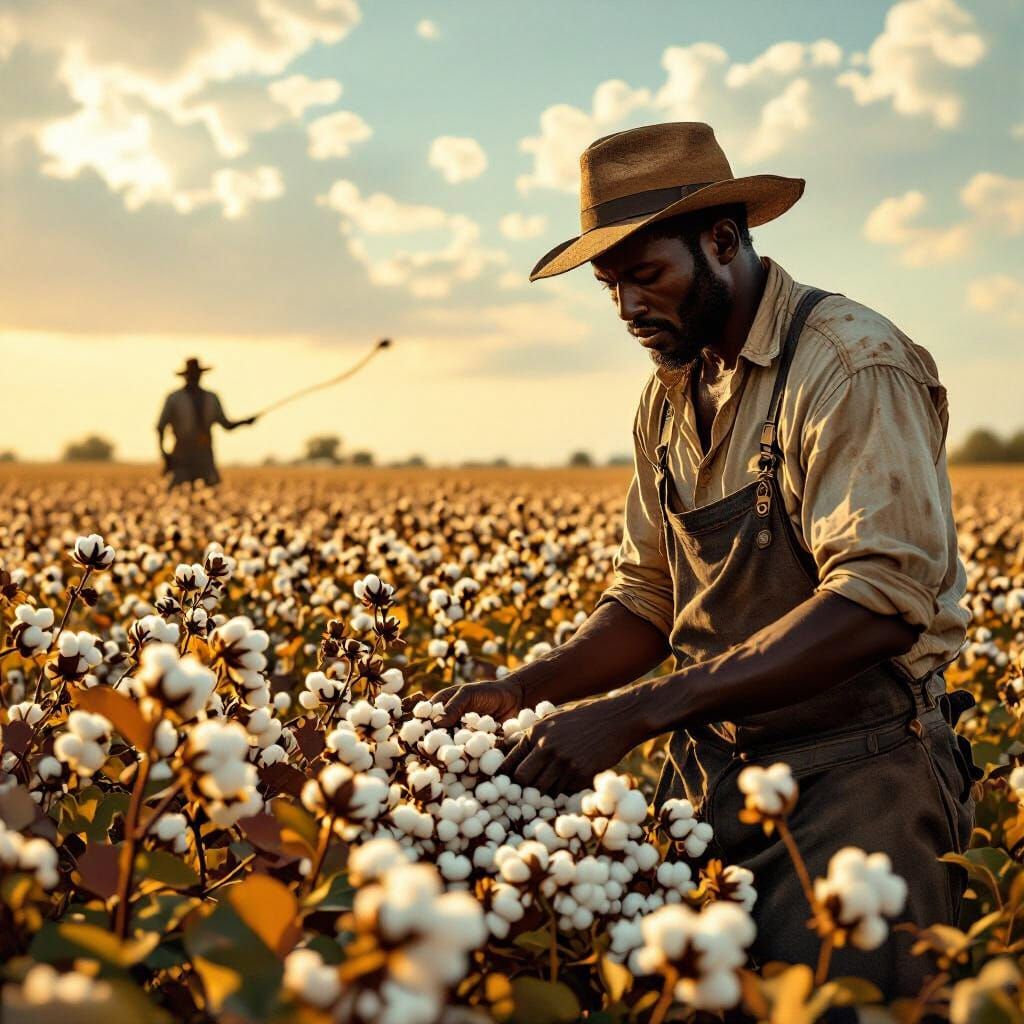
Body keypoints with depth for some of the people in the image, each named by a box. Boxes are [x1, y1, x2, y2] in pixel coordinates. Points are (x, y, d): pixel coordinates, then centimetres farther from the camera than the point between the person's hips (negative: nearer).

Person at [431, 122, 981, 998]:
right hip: (712, 766, 6)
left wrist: (638, 711, -27)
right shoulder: (670, 398, 13)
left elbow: (880, 602, -24)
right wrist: (525, 689, -3)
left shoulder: (853, 366, -13)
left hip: (858, 765, -6)